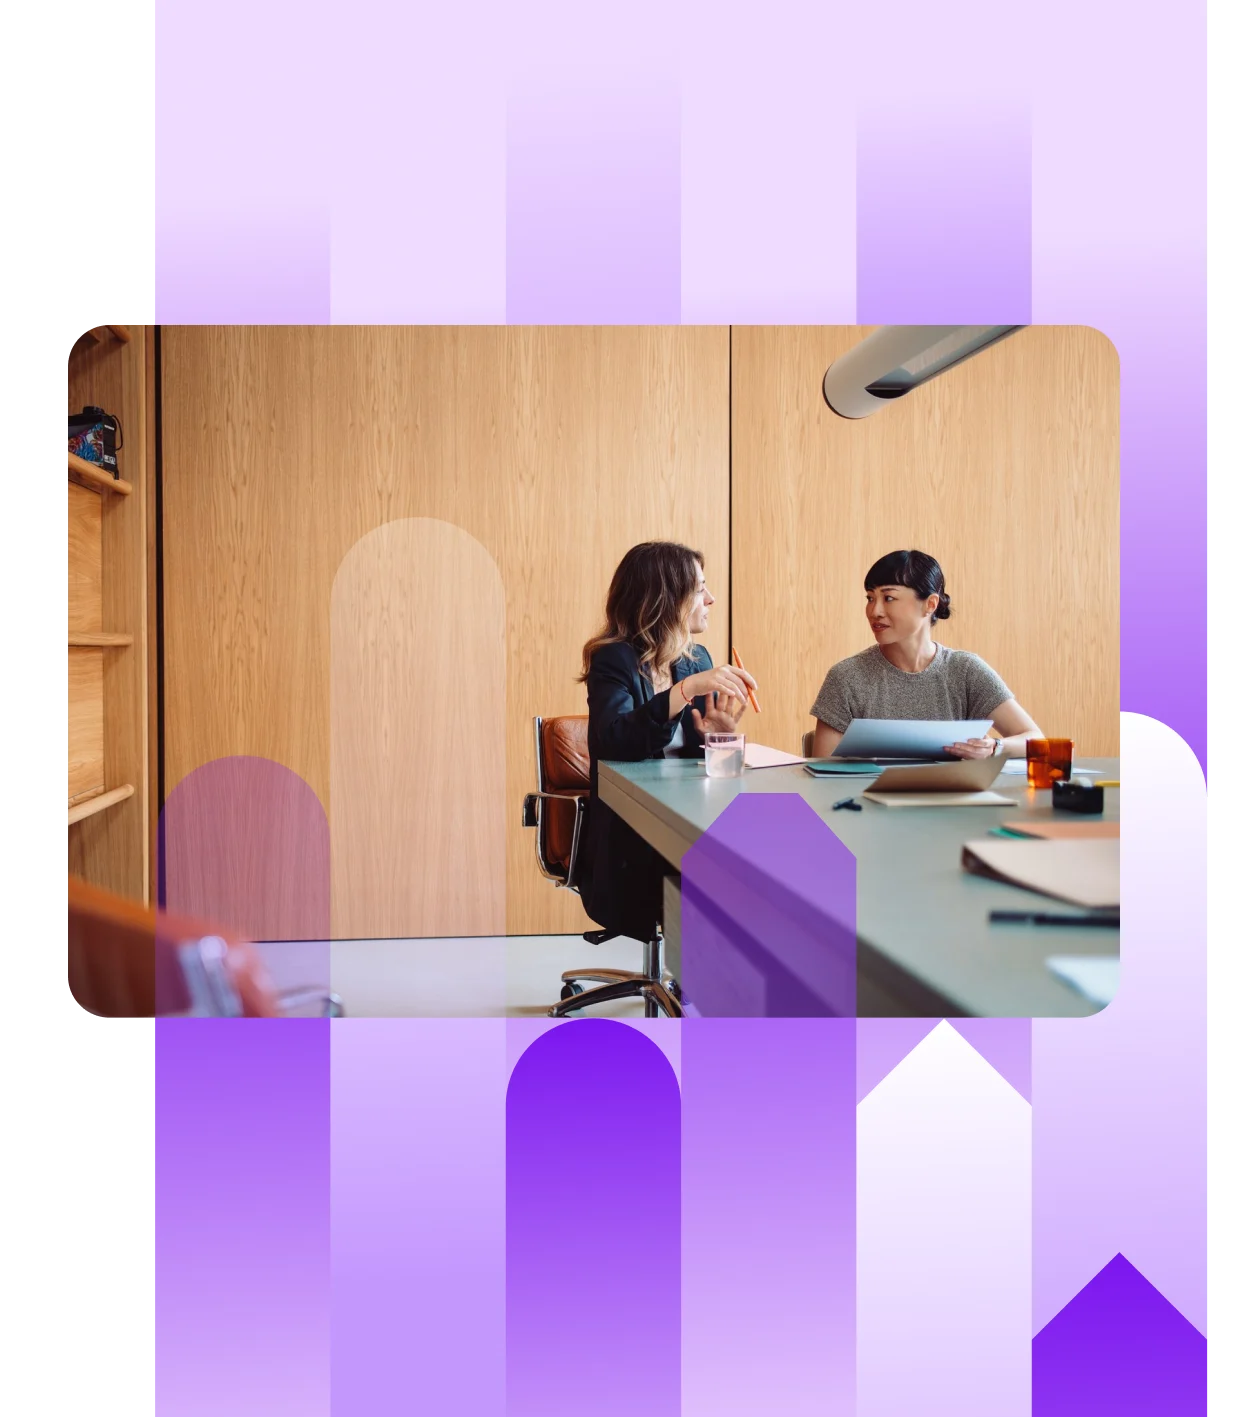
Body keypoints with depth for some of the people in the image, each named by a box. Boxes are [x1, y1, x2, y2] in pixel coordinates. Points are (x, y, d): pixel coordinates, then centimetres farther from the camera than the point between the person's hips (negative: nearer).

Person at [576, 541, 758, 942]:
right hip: (630, 847, -6)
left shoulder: (698, 658, 12)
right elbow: (616, 741, -26)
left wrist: (721, 735, -10)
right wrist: (686, 690, -31)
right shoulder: (614, 661, -6)